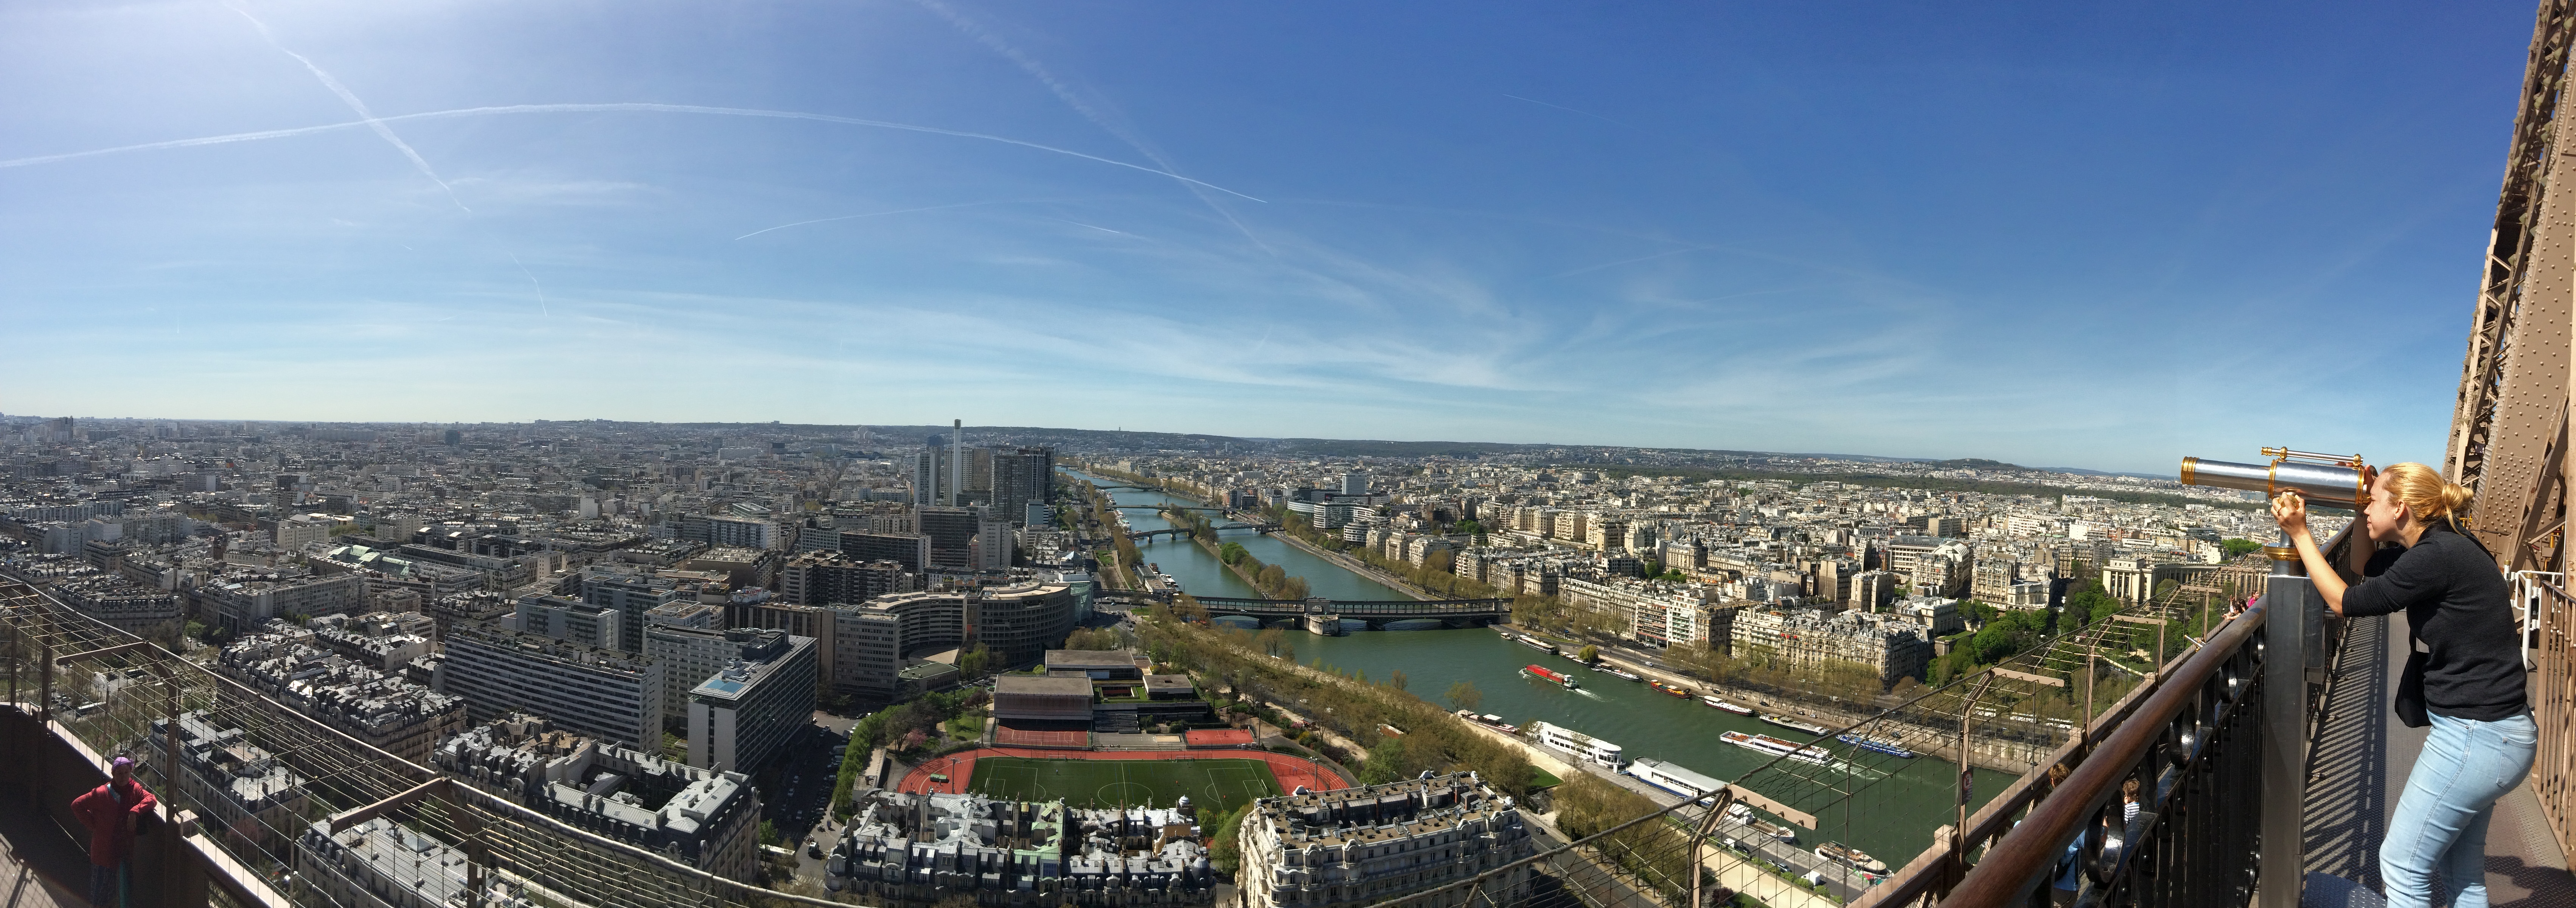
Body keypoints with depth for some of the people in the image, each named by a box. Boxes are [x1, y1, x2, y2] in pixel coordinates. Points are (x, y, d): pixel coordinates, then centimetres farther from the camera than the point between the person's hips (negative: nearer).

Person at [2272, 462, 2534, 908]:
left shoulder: (2438, 557, -22)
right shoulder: (2445, 546, 6)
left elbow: (2347, 602, -16)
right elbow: (2366, 564, 22)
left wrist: (2299, 533, -12)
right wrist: (2365, 499, 9)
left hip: (2477, 738, -10)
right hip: (2486, 729, 10)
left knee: (2402, 865, 2)